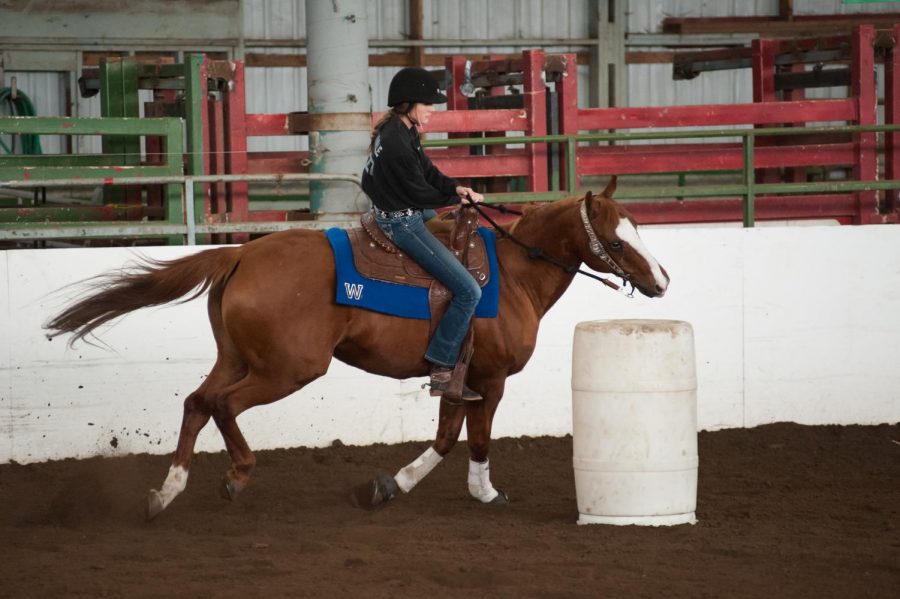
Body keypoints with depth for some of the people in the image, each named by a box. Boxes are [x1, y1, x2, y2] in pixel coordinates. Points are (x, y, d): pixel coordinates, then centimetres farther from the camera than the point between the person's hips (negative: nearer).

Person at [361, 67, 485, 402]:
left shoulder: (401, 132, 7)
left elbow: (427, 171, 13)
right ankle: (441, 372, -13)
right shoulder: (397, 143, -25)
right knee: (468, 291, -13)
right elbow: (420, 193, -19)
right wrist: (457, 199, -1)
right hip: (402, 223, -11)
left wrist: (456, 188, -4)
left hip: (399, 212, 11)